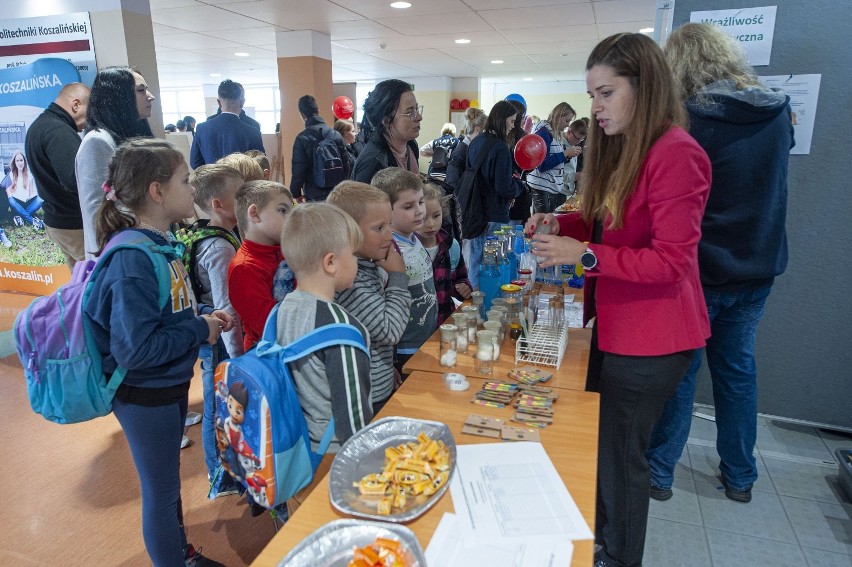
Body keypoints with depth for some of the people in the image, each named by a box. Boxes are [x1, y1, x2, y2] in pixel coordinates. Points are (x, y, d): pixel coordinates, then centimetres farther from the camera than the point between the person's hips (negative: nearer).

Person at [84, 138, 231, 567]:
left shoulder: (160, 243, 0)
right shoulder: (133, 261, -27)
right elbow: (135, 349, -30)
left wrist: (204, 318, -3)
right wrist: (201, 331, -21)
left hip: (170, 386, 9)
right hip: (145, 398, -9)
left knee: (168, 481, 26)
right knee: (160, 491, 12)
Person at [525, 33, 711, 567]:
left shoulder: (676, 154, -19)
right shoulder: (622, 150, 9)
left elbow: (671, 261, -22)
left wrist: (584, 255, -25)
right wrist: (560, 222, 0)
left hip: (650, 338, -8)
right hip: (615, 324, 9)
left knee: (620, 453, 7)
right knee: (597, 439, 19)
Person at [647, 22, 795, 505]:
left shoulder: (687, 122, -18)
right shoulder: (779, 112, 0)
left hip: (699, 269, -5)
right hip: (758, 267, 5)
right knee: (738, 368, 17)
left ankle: (660, 471, 20)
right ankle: (740, 477, 30)